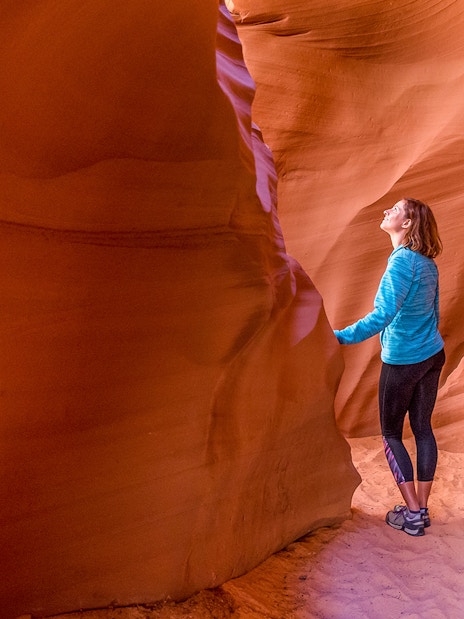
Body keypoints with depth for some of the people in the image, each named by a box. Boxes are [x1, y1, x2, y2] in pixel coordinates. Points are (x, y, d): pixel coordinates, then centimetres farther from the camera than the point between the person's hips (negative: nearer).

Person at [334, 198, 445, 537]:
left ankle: (412, 513, 9)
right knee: (423, 428, 13)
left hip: (402, 361, -8)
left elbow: (384, 314, -31)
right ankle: (422, 509, 22)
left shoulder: (402, 261, -21)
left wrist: (339, 337, -35)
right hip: (432, 355, 8)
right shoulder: (428, 264, 5)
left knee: (391, 434, 6)